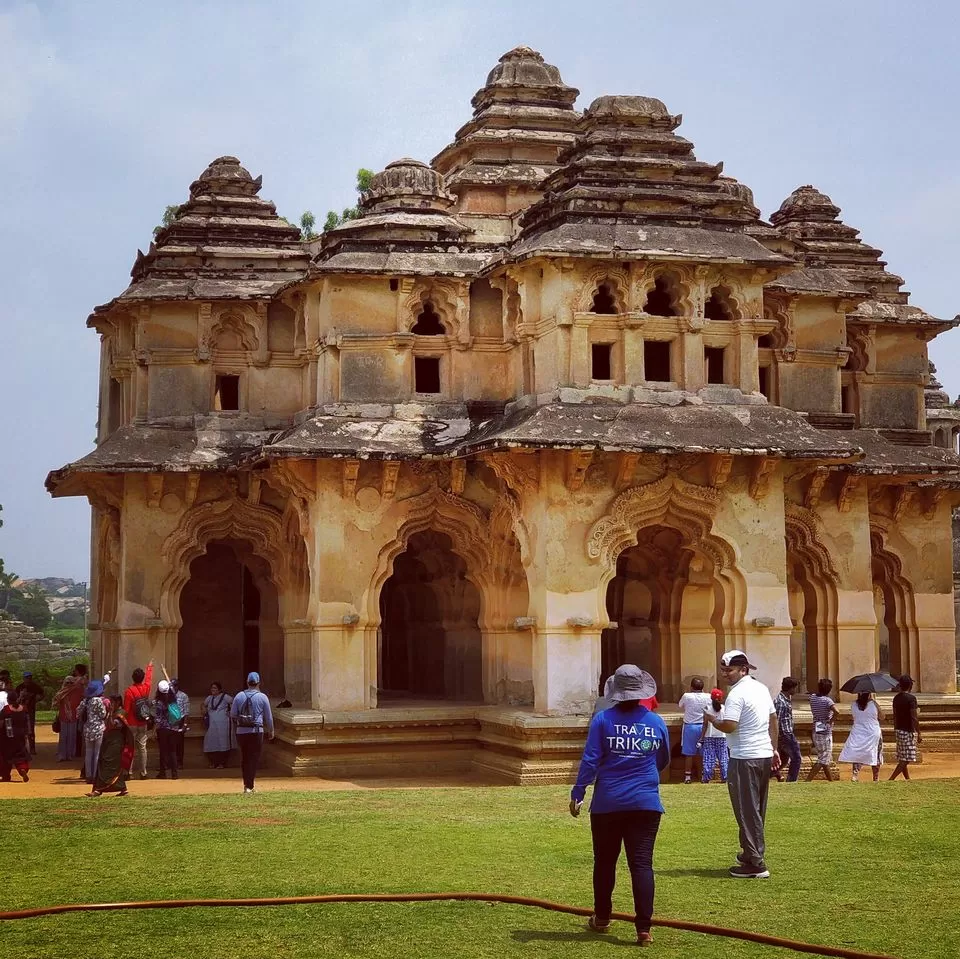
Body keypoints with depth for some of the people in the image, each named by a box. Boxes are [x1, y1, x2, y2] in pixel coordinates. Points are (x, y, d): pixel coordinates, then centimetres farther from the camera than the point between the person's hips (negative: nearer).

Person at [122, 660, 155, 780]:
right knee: (142, 747, 6)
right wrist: (150, 667, 41)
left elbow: (126, 709, -12)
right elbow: (149, 678, 23)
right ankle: (143, 772, 7)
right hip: (143, 724, 3)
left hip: (132, 724, -3)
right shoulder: (146, 688, 0)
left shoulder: (129, 690, -12)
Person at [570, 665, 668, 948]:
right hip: (646, 803, 1)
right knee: (641, 863, -2)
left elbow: (590, 760, -8)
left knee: (605, 862, 14)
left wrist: (577, 793, -1)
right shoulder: (655, 722, 3)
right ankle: (644, 929, -10)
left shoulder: (603, 720, -5)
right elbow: (663, 762, 17)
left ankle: (602, 919, 29)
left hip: (608, 804, -1)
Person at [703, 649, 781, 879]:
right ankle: (753, 852, 30)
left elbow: (729, 726, -24)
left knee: (747, 811, -4)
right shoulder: (762, 688, 12)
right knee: (757, 810, 19)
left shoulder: (737, 694, -16)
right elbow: (773, 720, 18)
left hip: (744, 759, -9)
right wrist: (774, 748, 24)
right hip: (764, 756, 9)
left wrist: (711, 719, -5)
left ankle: (755, 864, -4)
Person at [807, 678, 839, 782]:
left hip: (816, 731, 7)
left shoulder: (812, 698, 1)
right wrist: (831, 721, -16)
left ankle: (831, 780, 27)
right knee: (823, 760, -2)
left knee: (827, 758, 18)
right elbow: (836, 711, -33)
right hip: (825, 732, -7)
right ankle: (808, 780, -8)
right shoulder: (827, 700, -17)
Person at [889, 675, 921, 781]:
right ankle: (890, 780, -16)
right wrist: (918, 734, -12)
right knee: (905, 760, -7)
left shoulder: (896, 698, 8)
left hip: (899, 730, 8)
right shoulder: (911, 698, -14)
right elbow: (914, 717, -17)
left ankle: (908, 780, 20)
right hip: (908, 731, -8)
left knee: (902, 760, 13)